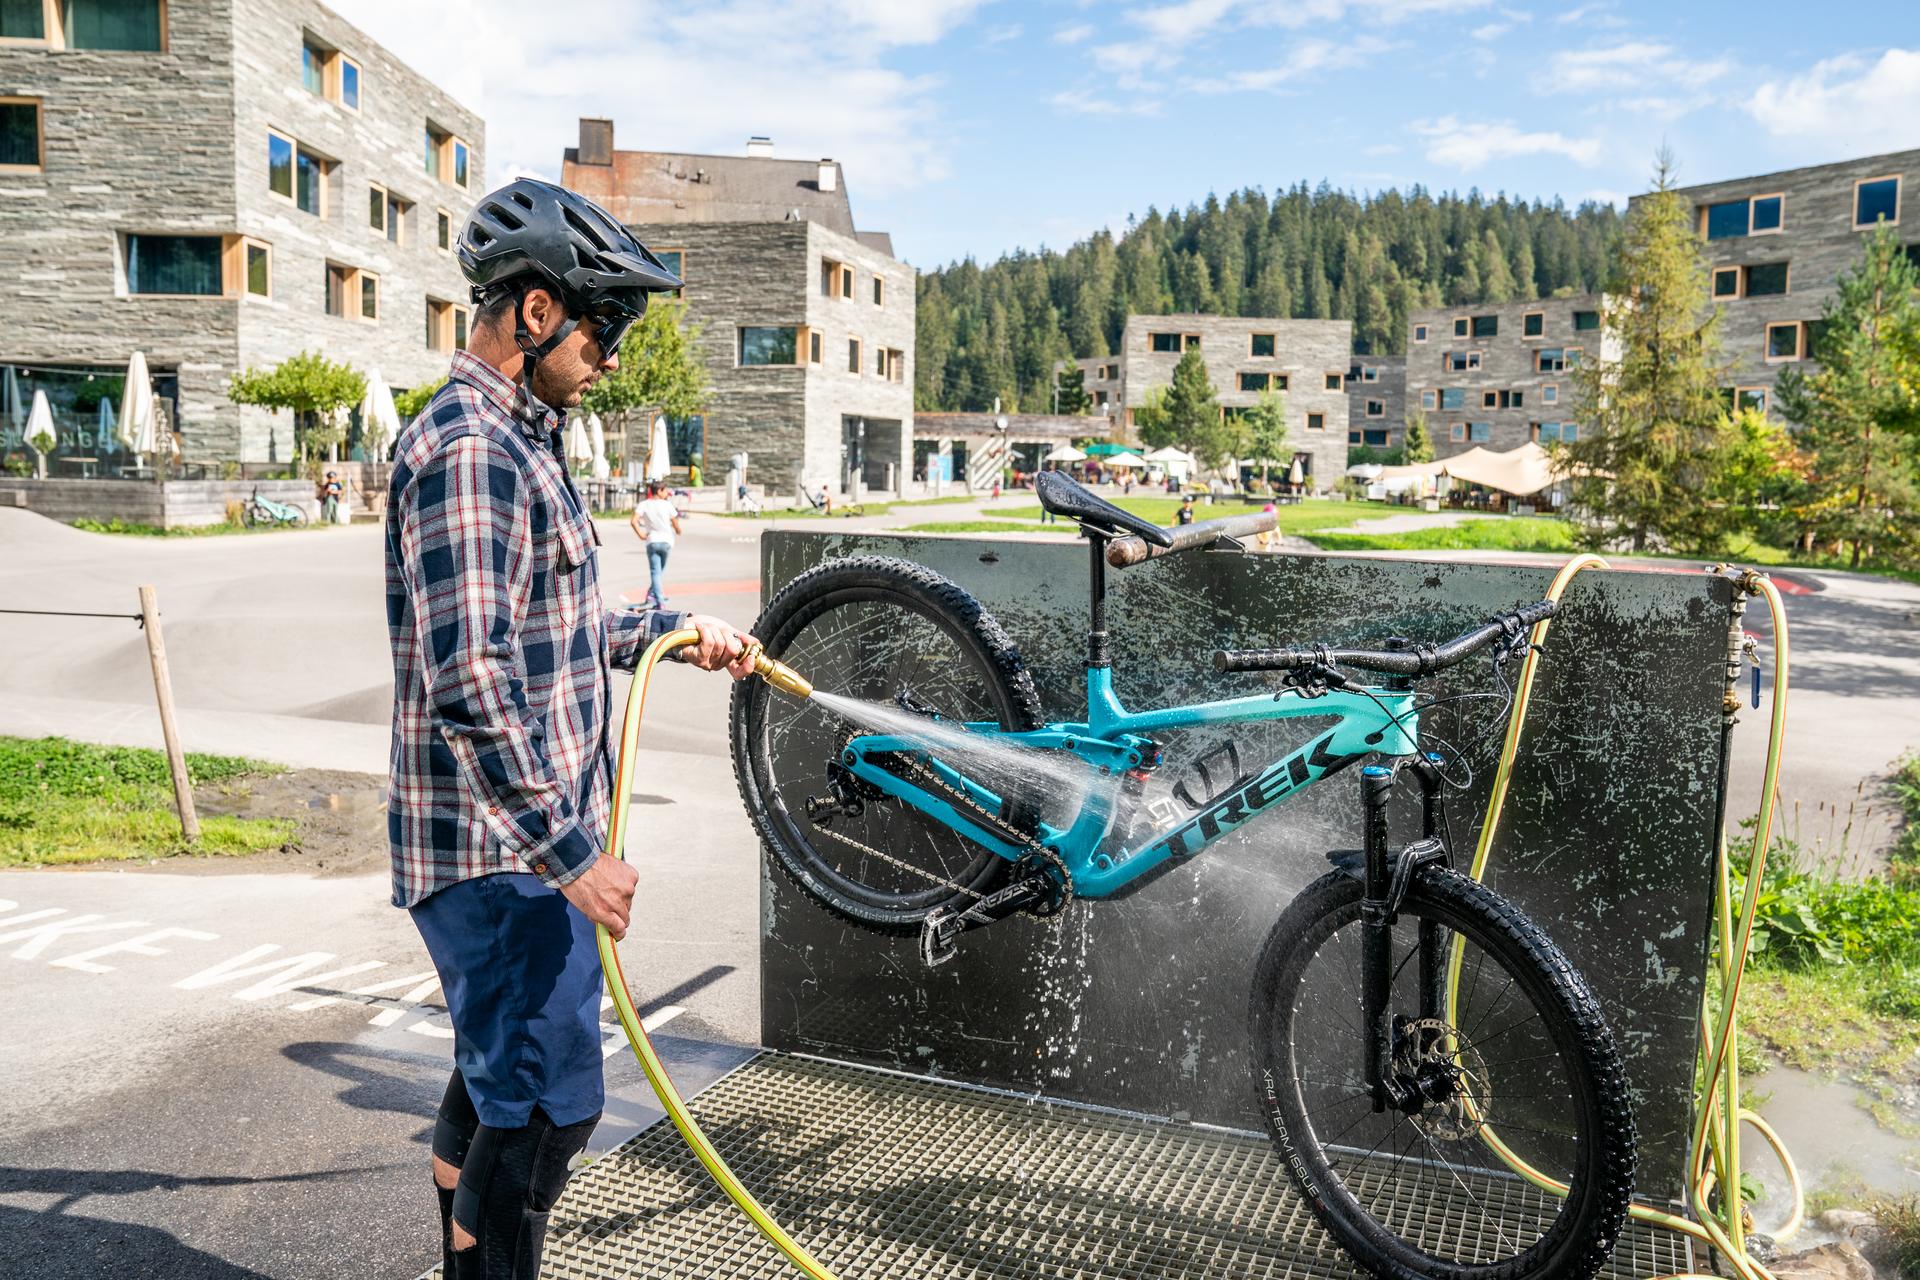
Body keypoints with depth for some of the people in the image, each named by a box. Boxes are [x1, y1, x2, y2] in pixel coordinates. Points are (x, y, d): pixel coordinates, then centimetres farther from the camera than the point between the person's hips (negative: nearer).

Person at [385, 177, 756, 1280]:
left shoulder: (520, 442, 15)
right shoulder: (470, 451, -20)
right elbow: (469, 680, -28)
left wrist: (677, 633, 19)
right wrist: (572, 852, -26)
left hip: (530, 838, 11)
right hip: (501, 850, -11)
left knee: (495, 1081, 21)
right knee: (550, 1104, -3)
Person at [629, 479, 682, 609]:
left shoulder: (644, 505, -1)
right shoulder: (667, 504, -4)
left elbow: (633, 521, -13)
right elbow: (675, 523, 0)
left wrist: (640, 535, -3)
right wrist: (678, 531, 21)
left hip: (652, 541, 1)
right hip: (666, 541, 0)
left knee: (655, 572, -1)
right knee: (661, 571, 18)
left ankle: (660, 602, -9)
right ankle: (652, 594, 14)